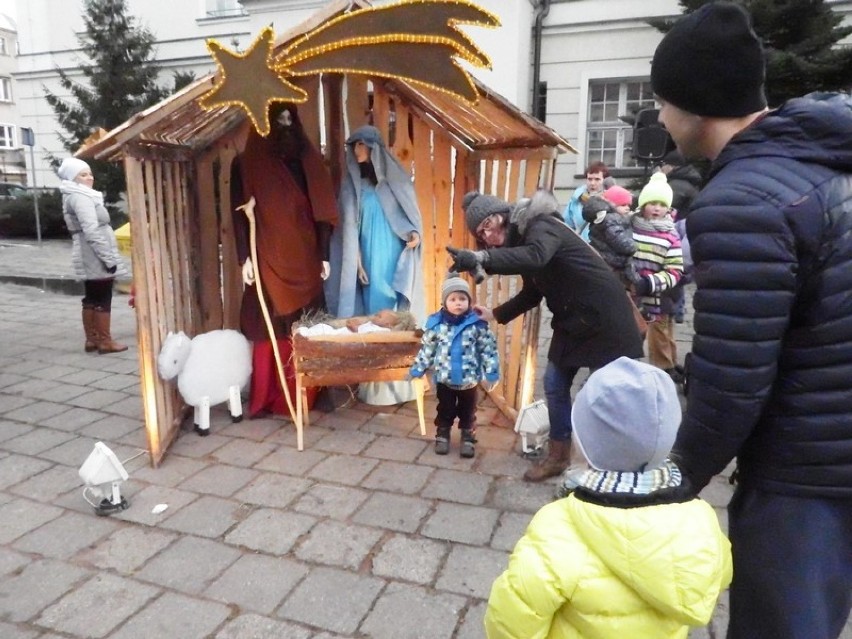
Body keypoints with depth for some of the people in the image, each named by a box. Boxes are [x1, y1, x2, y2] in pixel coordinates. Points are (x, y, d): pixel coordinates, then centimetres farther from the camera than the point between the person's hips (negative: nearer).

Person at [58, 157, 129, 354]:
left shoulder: (75, 196, 20)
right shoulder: (80, 197, -13)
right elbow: (92, 231, -23)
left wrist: (107, 256, 19)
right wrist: (109, 258, -23)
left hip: (90, 258, 10)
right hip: (96, 257, -10)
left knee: (91, 299, 13)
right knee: (102, 299, -5)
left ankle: (92, 339, 19)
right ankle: (105, 341, 0)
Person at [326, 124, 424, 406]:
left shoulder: (396, 177, 5)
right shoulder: (352, 183, 5)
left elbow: (412, 211, 8)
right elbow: (349, 224, 2)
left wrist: (414, 233, -13)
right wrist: (356, 259, -6)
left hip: (397, 257, 0)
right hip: (370, 258, 0)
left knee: (399, 310, 1)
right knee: (375, 309, -1)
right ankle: (376, 381, 6)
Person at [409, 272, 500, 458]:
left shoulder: (477, 324, -11)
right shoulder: (436, 323, -8)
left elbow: (488, 349, -6)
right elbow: (427, 349, 1)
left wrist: (491, 372, -8)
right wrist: (417, 369, 4)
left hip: (469, 379, 0)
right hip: (444, 378, 1)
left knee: (468, 412, 15)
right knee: (445, 411, 16)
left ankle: (468, 439, 32)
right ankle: (442, 437, 35)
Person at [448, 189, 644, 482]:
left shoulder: (540, 225, -19)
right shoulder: (518, 241, 7)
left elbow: (536, 257, -44)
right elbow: (533, 292, 18)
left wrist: (480, 259, -53)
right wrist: (496, 314, 14)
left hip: (604, 316, -9)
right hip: (572, 321, 9)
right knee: (554, 385, 10)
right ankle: (559, 455, 25)